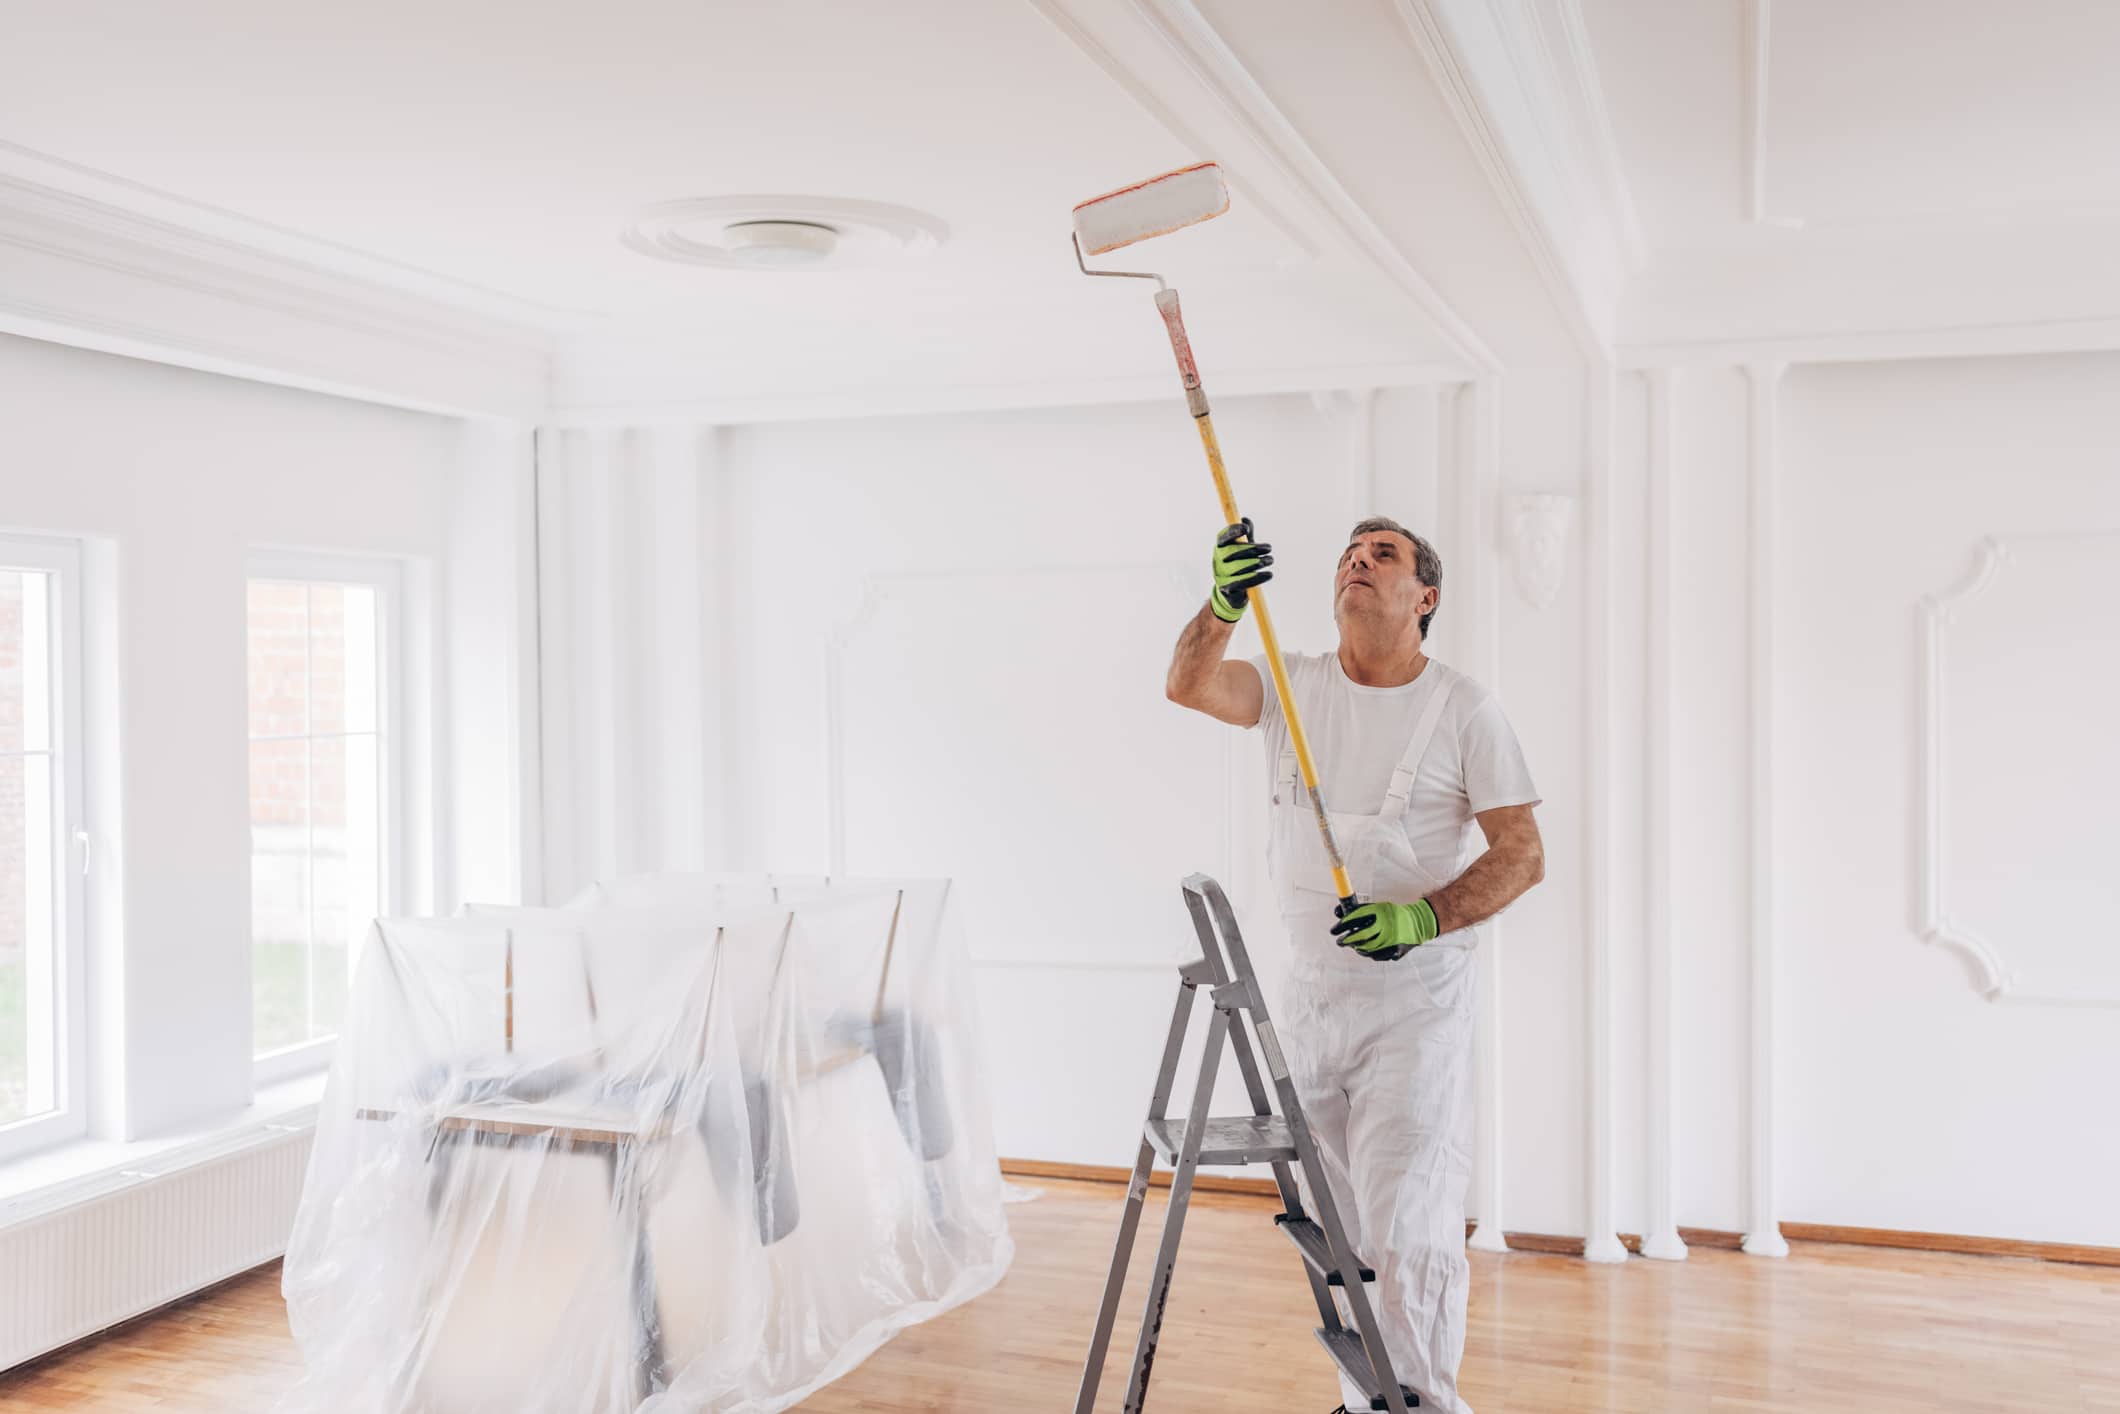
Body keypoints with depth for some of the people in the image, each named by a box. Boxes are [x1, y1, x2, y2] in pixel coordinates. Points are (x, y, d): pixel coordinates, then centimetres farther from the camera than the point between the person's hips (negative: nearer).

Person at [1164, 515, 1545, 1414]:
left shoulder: (1463, 709, -5)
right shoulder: (1294, 685, 4)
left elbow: (1523, 852, -7)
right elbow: (1189, 686, -14)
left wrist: (1423, 917, -22)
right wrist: (1224, 607, -34)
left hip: (1416, 998, -4)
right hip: (1309, 992, 4)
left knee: (1404, 1231, -9)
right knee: (1334, 1229, 15)